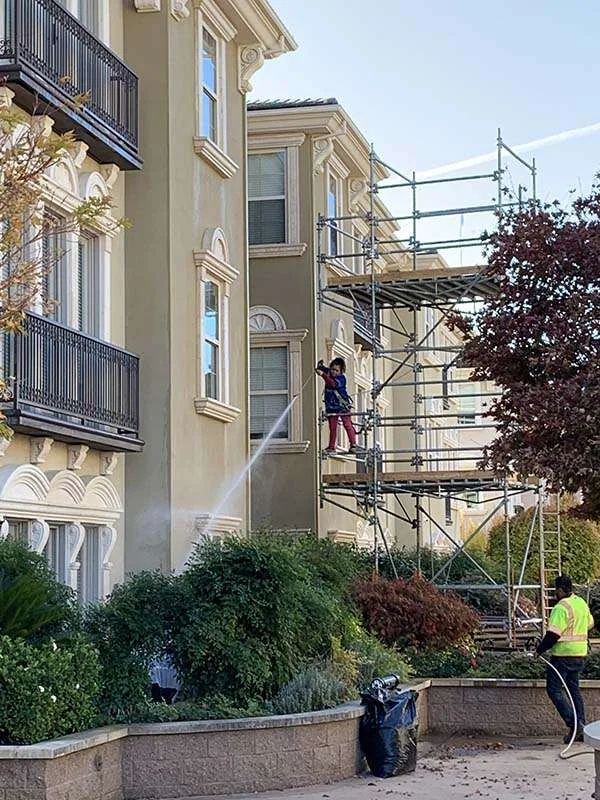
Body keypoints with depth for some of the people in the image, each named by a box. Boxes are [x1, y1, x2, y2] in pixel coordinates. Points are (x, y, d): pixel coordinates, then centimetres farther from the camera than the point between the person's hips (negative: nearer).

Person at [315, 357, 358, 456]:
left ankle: (353, 445, -5)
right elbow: (323, 369, 24)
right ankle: (331, 447, 8)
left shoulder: (341, 378, -14)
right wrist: (320, 366, -1)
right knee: (332, 428, 6)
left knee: (347, 425, -6)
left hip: (343, 406, -5)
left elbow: (333, 384, -33)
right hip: (331, 406, 5)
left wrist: (323, 374, -39)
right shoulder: (328, 373, 4)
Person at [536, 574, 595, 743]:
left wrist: (540, 649, -9)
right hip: (580, 653, 9)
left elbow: (553, 635, -22)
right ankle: (581, 728, 13)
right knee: (574, 688, 15)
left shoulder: (561, 608, -18)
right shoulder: (581, 603, 10)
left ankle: (573, 724, -13)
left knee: (554, 689, -2)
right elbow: (590, 623, 24)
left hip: (563, 654, -9)